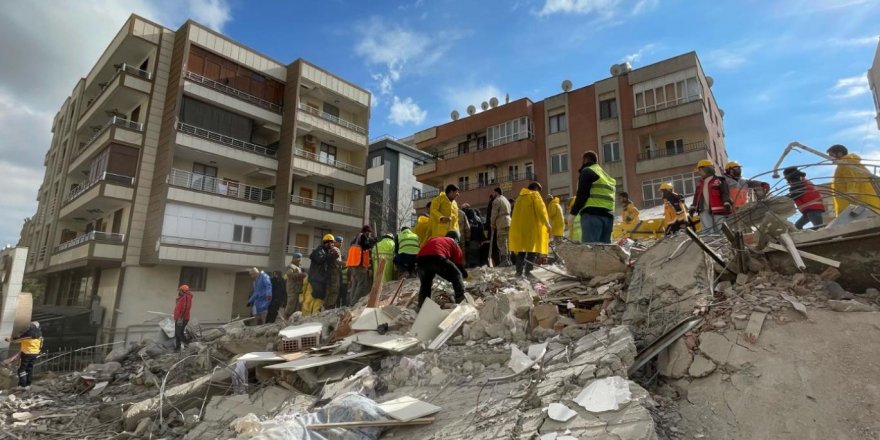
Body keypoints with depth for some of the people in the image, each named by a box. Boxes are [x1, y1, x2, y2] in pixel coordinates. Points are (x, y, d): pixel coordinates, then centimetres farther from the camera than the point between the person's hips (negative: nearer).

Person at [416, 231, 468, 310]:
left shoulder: (433, 239, 44)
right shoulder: (453, 243, 30)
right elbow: (459, 264, 26)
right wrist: (465, 274, 46)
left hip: (421, 258, 5)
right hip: (437, 257, -5)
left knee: (425, 284, 28)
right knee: (457, 276, 15)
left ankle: (422, 308, 26)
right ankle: (461, 302, 9)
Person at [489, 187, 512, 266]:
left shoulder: (496, 200, -4)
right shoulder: (506, 200, 23)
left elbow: (494, 214, -7)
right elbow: (509, 212, 19)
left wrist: (492, 224, 6)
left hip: (501, 224, -9)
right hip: (508, 222, 9)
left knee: (502, 242, -8)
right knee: (507, 241, 12)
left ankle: (504, 260, -12)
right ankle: (508, 259, 14)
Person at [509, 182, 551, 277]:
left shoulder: (520, 197, 21)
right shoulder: (534, 195, 2)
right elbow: (540, 210, -9)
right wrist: (547, 224, -7)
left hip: (519, 228, 6)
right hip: (532, 227, -6)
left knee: (521, 250, 8)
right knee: (532, 250, -3)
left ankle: (519, 272, 3)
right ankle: (528, 271, -11)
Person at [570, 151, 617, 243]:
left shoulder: (587, 171, 3)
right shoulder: (606, 175, 29)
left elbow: (582, 194, -8)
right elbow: (609, 197, 24)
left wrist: (573, 212, -5)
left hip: (592, 214, -8)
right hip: (608, 215, 8)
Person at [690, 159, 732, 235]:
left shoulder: (719, 180, 1)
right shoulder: (700, 182, 18)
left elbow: (725, 193, -7)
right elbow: (696, 195, 24)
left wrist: (726, 203, -20)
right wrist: (693, 207, 20)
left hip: (718, 209, -4)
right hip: (704, 210, 4)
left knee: (720, 230, -1)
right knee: (708, 231, -5)